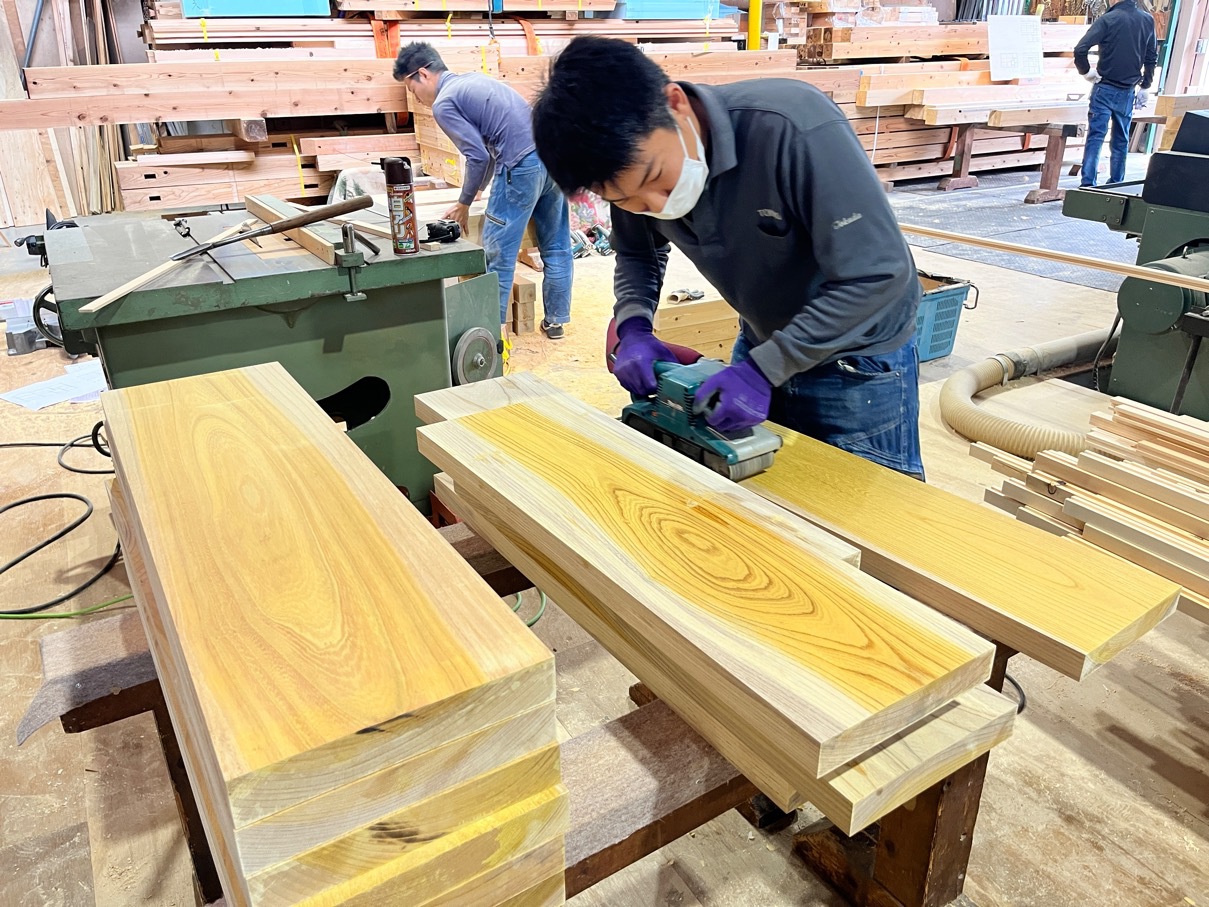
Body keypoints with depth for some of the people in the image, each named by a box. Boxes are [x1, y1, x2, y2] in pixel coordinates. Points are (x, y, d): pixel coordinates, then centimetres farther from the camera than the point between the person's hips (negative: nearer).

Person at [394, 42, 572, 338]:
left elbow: (478, 156, -8)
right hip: (552, 153, 9)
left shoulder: (443, 103, -2)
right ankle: (555, 321, 23)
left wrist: (464, 203, 4)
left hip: (523, 166, -9)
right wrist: (478, 188, 34)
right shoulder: (473, 79, 25)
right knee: (556, 247, 13)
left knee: (498, 255, 0)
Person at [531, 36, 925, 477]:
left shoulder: (791, 128, -33)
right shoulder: (636, 165, -14)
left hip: (857, 357, -5)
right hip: (762, 346, 5)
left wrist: (762, 370, -31)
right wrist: (633, 328, -15)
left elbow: (879, 274, -30)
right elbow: (637, 253, 6)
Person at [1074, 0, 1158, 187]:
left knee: (1095, 137, -5)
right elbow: (1152, 56, 13)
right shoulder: (1148, 20, 7)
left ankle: (1087, 184, -15)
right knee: (1121, 141, 12)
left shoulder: (1107, 19, -9)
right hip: (1127, 92, 4)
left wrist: (1085, 71, -5)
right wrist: (1146, 85, 22)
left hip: (1104, 88, -4)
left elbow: (1080, 49, -21)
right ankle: (1116, 185, 17)